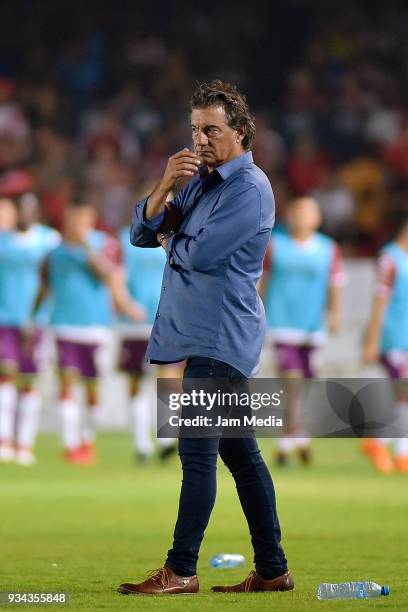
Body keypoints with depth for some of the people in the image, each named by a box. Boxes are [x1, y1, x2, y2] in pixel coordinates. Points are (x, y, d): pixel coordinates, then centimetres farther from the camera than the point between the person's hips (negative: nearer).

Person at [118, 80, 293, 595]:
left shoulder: (250, 187, -11)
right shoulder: (198, 179, 17)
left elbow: (202, 253, -21)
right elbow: (142, 232, 10)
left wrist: (170, 243, 0)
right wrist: (165, 186, -7)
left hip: (221, 336, -9)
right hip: (200, 334, 9)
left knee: (197, 452, -11)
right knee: (239, 453, 10)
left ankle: (181, 571, -10)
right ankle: (272, 571, 13)